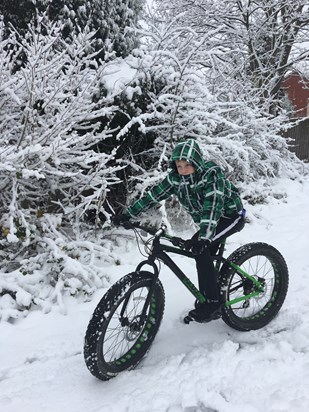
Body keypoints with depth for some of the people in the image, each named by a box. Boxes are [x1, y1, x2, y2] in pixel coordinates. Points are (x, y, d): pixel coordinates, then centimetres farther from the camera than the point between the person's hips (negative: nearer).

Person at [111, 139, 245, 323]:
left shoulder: (212, 174, -29)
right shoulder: (176, 178, -11)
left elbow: (212, 206, -40)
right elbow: (154, 195, -10)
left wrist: (203, 237, -52)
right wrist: (127, 214, -14)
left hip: (231, 215, -7)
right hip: (210, 222, 7)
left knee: (200, 248, -26)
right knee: (203, 257, 5)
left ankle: (212, 303, -18)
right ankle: (208, 305, 23)